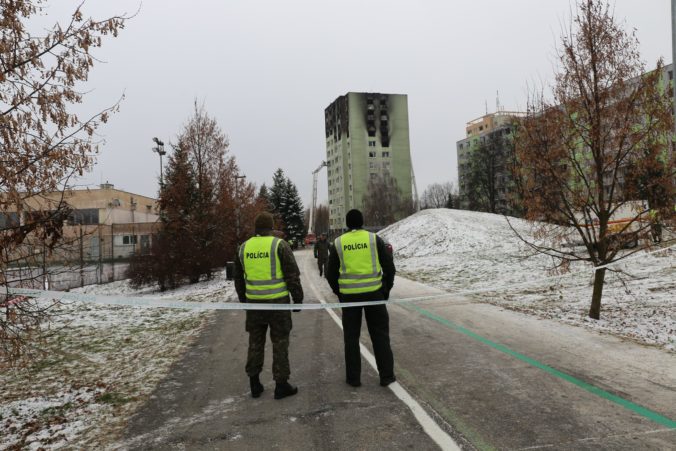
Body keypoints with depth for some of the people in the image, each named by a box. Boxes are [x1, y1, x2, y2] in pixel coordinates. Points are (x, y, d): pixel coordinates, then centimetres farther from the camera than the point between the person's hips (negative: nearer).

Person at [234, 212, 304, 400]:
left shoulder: (244, 247, 5)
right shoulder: (279, 245, -8)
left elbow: (238, 278, 13)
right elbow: (292, 275, -10)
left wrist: (243, 299, 24)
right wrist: (298, 299, -2)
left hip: (253, 301, 4)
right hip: (277, 301, -4)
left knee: (255, 342, 14)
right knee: (279, 342, 5)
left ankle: (254, 383, 20)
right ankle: (281, 384, 10)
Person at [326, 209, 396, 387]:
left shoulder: (338, 243, 2)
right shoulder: (374, 239, 0)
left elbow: (331, 274, 5)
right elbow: (389, 267, 0)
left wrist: (339, 293, 18)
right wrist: (386, 289, 12)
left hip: (349, 295, 0)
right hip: (374, 293, 0)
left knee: (351, 336, 12)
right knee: (380, 334, 11)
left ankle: (353, 377, 16)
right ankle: (386, 375, 14)